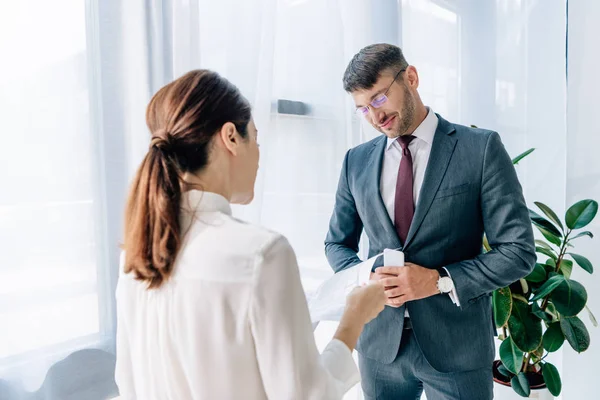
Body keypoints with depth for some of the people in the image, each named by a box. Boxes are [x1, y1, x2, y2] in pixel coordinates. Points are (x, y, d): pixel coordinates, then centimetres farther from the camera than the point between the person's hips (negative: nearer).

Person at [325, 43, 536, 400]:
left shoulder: (481, 148, -7)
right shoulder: (357, 161, 3)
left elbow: (519, 250, -7)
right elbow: (338, 243, 11)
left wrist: (440, 280, -18)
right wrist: (363, 277, -9)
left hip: (456, 344, -3)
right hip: (379, 341, 3)